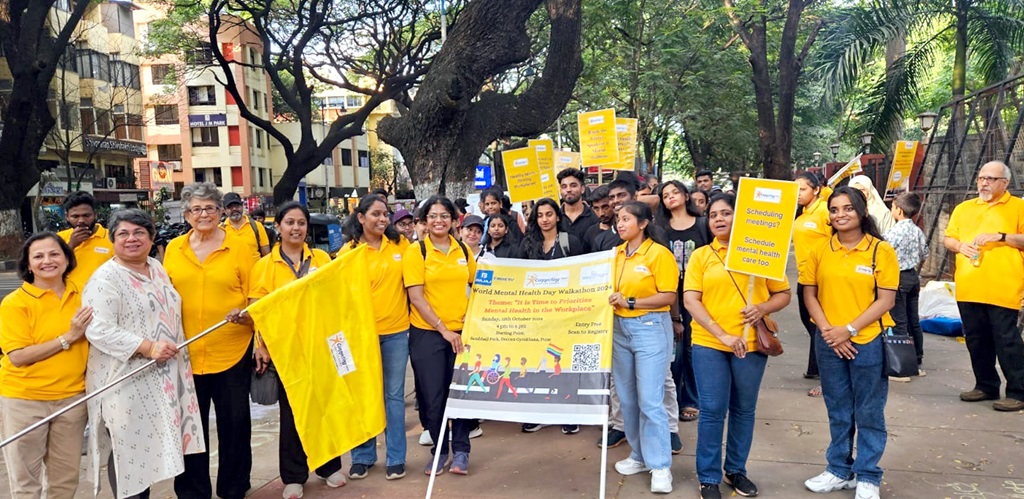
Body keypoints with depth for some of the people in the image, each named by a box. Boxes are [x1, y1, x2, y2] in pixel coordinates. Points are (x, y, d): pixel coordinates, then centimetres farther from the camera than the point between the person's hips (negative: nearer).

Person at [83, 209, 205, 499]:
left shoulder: (157, 268, 10)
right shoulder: (105, 278, -13)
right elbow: (99, 330, -22)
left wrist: (175, 351, 18)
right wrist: (148, 347, -26)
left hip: (163, 375, 7)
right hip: (126, 380, -7)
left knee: (149, 443, 15)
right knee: (128, 448, 1)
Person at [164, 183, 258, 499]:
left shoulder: (239, 248, -2)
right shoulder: (173, 249, 6)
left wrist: (245, 315, -21)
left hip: (232, 352, -2)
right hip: (185, 354, 2)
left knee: (234, 424, 9)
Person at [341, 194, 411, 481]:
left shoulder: (400, 244, 3)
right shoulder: (348, 251, -4)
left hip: (396, 331, 1)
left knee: (394, 394, 8)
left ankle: (396, 458, 18)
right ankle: (363, 456, 23)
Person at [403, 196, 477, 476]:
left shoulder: (463, 251, 7)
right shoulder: (416, 252, -5)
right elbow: (416, 297, -10)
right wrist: (443, 329, -13)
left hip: (462, 331, 3)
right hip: (427, 333, -2)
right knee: (433, 395, 4)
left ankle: (461, 450, 19)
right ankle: (439, 451, 21)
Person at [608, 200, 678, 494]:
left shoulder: (659, 253, -9)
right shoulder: (615, 253, 9)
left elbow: (668, 296, -13)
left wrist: (630, 302, -18)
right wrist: (611, 299, -3)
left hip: (650, 329, -6)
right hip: (619, 329, 7)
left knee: (650, 400, -6)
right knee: (627, 398, 11)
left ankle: (660, 465, 4)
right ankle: (640, 456, 26)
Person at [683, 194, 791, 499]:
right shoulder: (700, 256, 3)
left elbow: (783, 294, 7)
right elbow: (690, 300, -6)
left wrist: (763, 309, -15)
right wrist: (722, 335, -15)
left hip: (752, 344, 1)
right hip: (709, 344, -1)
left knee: (744, 410, 12)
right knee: (712, 411, 1)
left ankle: (736, 470, 29)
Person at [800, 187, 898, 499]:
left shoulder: (881, 250, -7)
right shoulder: (820, 251, 2)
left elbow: (886, 300, -9)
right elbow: (809, 294, 4)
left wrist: (849, 329, -15)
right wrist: (827, 330, -9)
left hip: (868, 342, -3)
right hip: (829, 343, 3)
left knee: (869, 413, 7)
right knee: (838, 411, 15)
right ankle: (840, 470, 30)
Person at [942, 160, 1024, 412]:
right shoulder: (963, 208, 16)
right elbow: (948, 239, 18)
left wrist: (1000, 236, -16)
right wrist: (961, 245, -2)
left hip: (1002, 289, -5)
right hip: (968, 288, 5)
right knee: (977, 340, 12)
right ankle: (986, 386, 24)